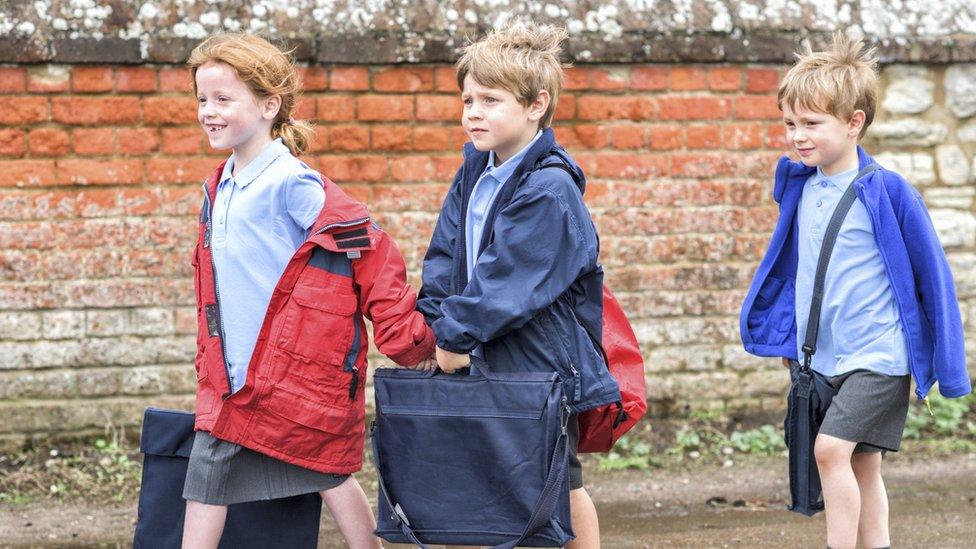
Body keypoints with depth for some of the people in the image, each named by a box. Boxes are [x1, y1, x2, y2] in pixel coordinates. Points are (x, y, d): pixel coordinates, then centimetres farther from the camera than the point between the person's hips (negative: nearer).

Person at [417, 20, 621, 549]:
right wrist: (437, 326, -4)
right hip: (487, 363, 7)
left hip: (543, 362, -7)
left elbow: (504, 280, -20)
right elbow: (443, 261, 8)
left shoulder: (549, 188, -18)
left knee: (560, 486, 5)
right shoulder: (474, 175, 8)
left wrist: (456, 334, -15)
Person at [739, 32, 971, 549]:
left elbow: (931, 272, -8)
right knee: (862, 467, 11)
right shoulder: (801, 188, 4)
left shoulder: (887, 191, -13)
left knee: (831, 447, -19)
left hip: (878, 355, -6)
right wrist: (789, 340, 18)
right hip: (823, 359, 6)